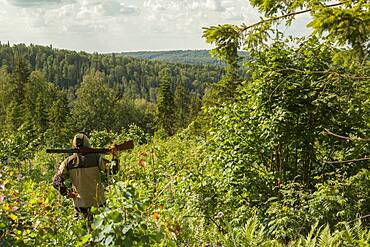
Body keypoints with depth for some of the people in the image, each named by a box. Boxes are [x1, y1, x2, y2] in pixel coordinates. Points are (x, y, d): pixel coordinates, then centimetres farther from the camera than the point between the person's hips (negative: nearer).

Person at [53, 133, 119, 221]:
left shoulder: (68, 162, -3)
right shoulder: (96, 158, -8)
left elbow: (57, 181, -5)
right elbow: (112, 170, -4)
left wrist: (67, 193, 4)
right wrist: (115, 157, 9)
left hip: (80, 203, 1)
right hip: (97, 201, -1)